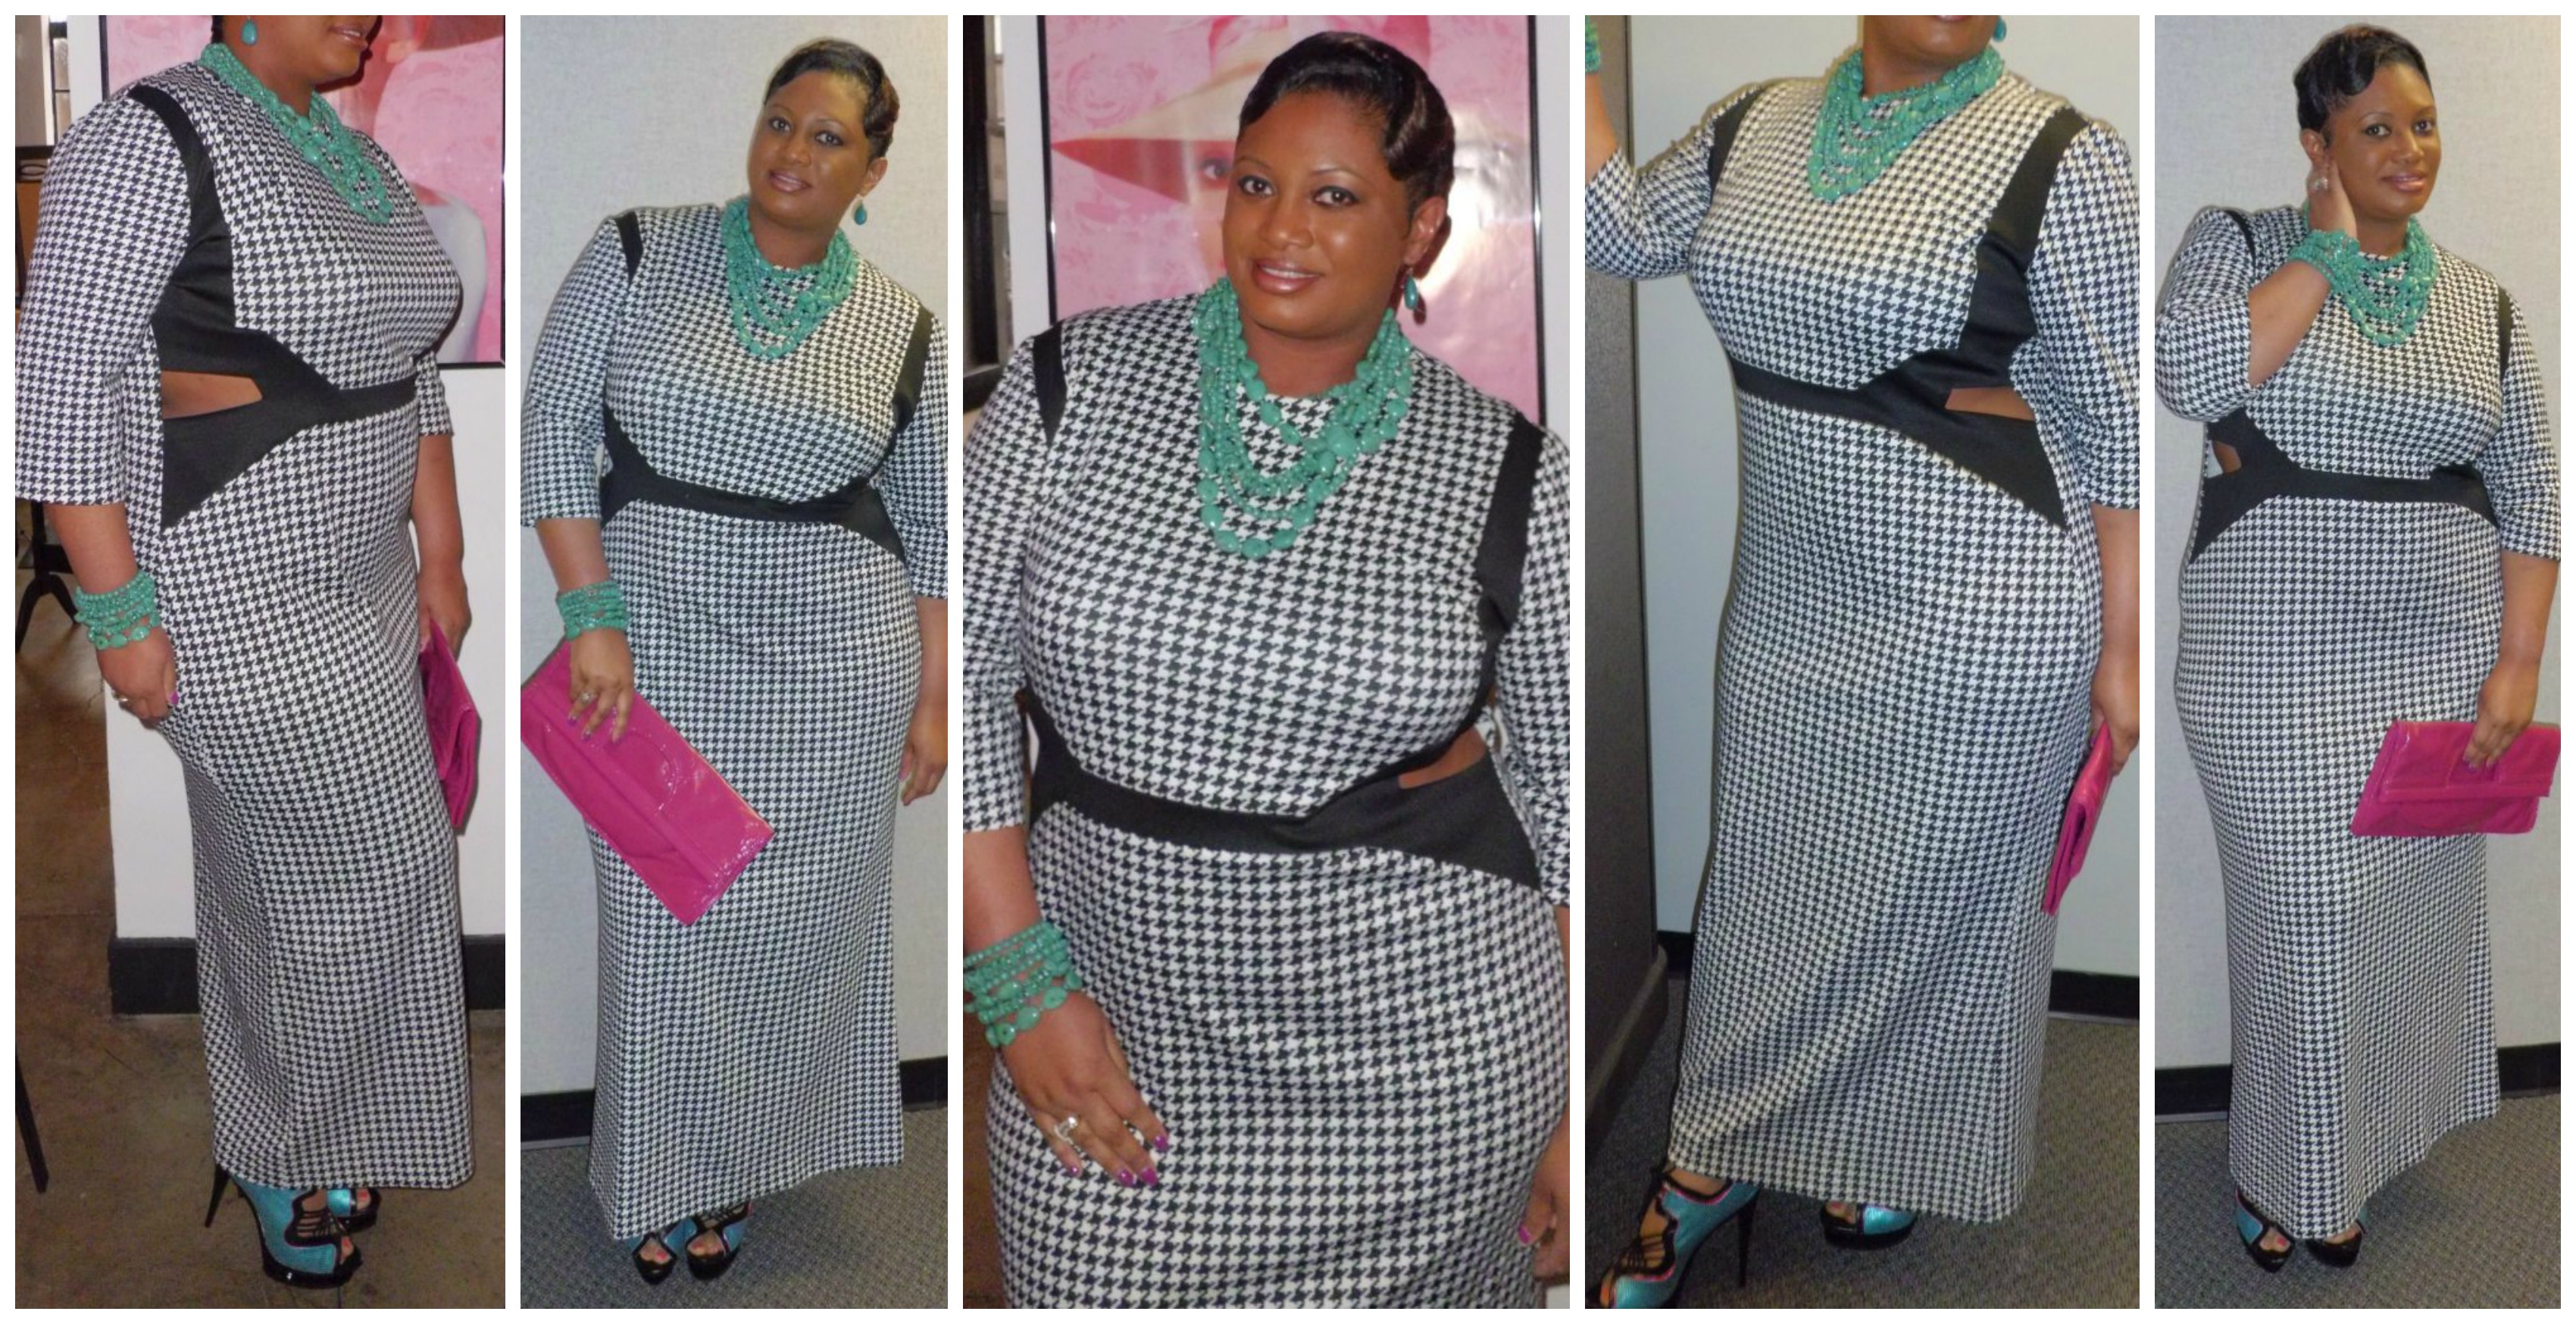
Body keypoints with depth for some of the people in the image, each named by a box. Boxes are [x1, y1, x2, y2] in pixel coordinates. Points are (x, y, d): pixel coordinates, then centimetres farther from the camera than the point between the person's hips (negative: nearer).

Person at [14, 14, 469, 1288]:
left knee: (273, 862, 16)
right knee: (369, 857, -1)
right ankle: (283, 1154, 21)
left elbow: (406, 372, 15)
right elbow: (58, 385, -17)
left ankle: (276, 1144, 32)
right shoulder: (149, 140, -17)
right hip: (230, 592, -8)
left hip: (351, 576, 8)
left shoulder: (355, 157, 9)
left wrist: (440, 555, 11)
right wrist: (120, 611, -18)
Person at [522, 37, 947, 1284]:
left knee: (803, 916, 8)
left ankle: (762, 1154, 30)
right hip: (658, 650, 0)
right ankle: (668, 1180, 25)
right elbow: (554, 425, -2)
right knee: (663, 916, 6)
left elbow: (929, 523, 7)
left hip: (835, 663, 1)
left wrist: (931, 700, 5)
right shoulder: (636, 254, -1)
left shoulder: (902, 326, 2)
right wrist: (592, 614, -10)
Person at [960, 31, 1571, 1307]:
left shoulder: (1504, 468, -4)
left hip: (1428, 1052, 0)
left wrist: (1580, 1103, 4)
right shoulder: (1068, 389, -4)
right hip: (1116, 1031, 1)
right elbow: (965, 676, -2)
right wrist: (1019, 984, -9)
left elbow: (1566, 783, 2)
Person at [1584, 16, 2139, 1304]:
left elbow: (2111, 416, -10)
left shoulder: (2058, 154, -13)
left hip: (1978, 618, -5)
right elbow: (1623, 233, 4)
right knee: (1764, 868, 17)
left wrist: (2119, 643, -9)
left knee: (1939, 887, 12)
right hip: (1792, 599, 6)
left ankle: (1904, 1152, 38)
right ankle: (1717, 1159, 36)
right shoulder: (1757, 123, 4)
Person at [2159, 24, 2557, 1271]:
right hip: (2274, 668, -3)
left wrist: (2518, 661, -1)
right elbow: (2192, 376, -21)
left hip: (2442, 658, 4)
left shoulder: (2481, 301, 9)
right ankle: (2292, 1177, 19)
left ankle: (2386, 1147, 32)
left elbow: (2528, 489, 9)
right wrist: (2325, 249, -13)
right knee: (2307, 922, 0)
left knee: (2414, 909, 11)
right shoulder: (2239, 241, 0)